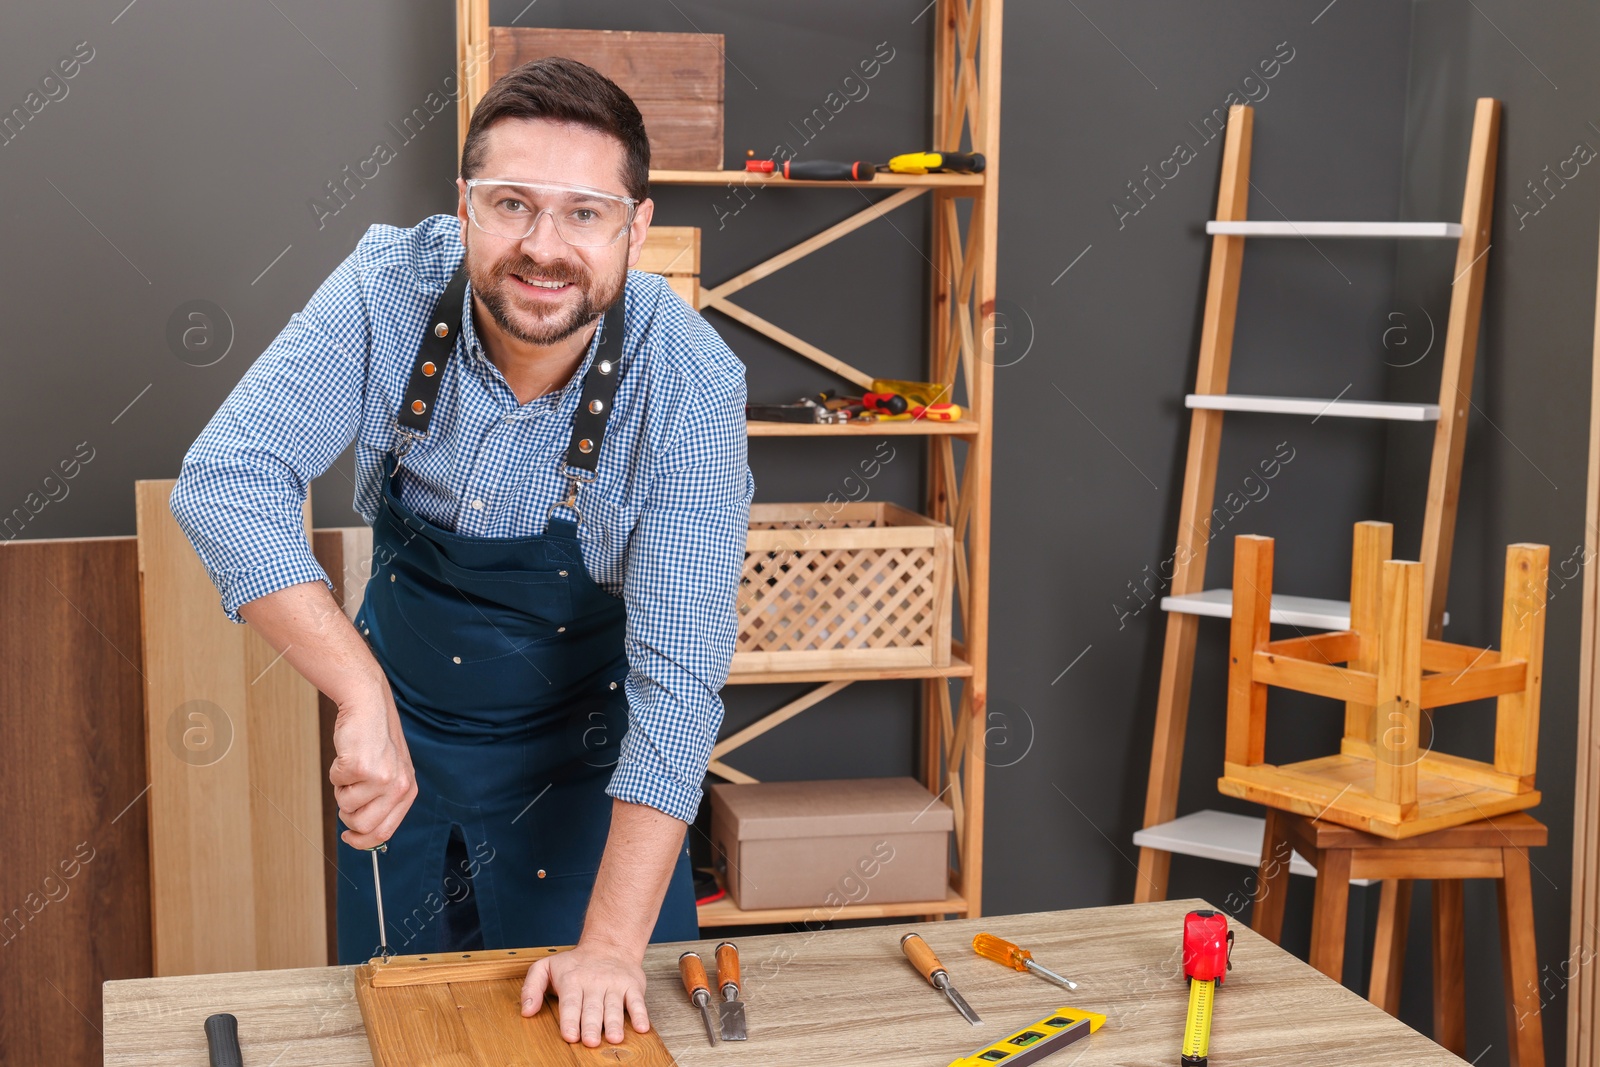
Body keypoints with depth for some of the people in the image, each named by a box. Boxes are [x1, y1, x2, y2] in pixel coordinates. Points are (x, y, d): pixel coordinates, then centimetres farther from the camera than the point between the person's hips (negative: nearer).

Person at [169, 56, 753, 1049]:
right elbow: (227, 481, -28)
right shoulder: (390, 290, -22)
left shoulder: (691, 385, -28)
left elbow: (678, 678, -28)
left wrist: (614, 946, -30)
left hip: (579, 751, -2)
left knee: (603, 1028, 11)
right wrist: (365, 698, -38)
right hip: (399, 716, 3)